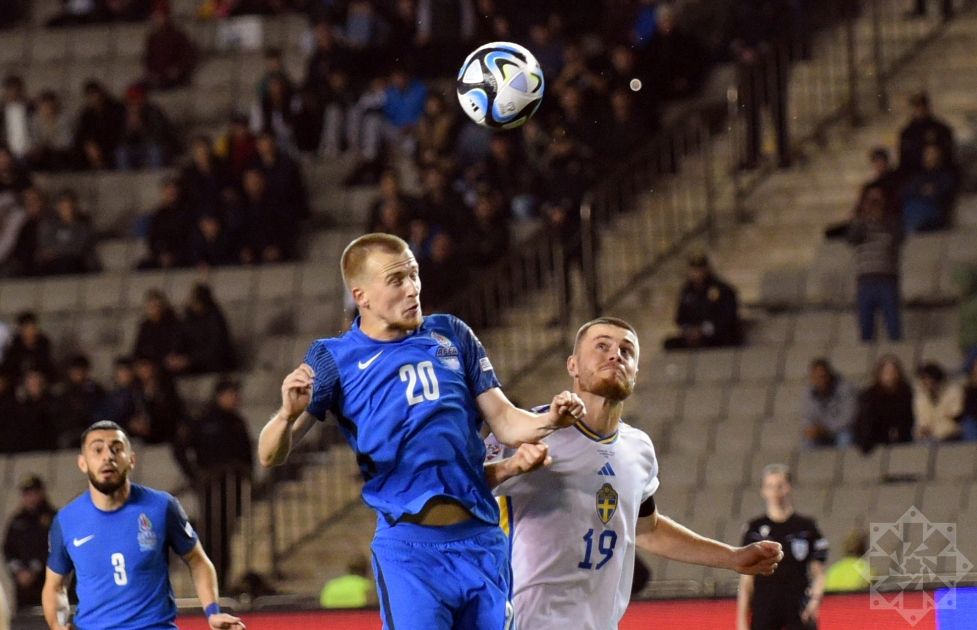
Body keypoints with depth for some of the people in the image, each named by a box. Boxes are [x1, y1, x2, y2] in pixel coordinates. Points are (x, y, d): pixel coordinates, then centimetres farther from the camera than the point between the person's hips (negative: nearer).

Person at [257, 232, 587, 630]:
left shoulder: (451, 335, 11)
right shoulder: (335, 359, 2)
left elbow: (504, 422, 11)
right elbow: (271, 456, -2)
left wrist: (547, 421, -11)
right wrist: (288, 415, -25)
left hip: (482, 541, 4)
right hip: (409, 548, -4)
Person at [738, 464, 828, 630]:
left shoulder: (807, 527, 4)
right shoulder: (755, 529, 6)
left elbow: (818, 574, 6)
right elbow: (746, 579, 7)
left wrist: (815, 599, -13)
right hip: (764, 611, 1)